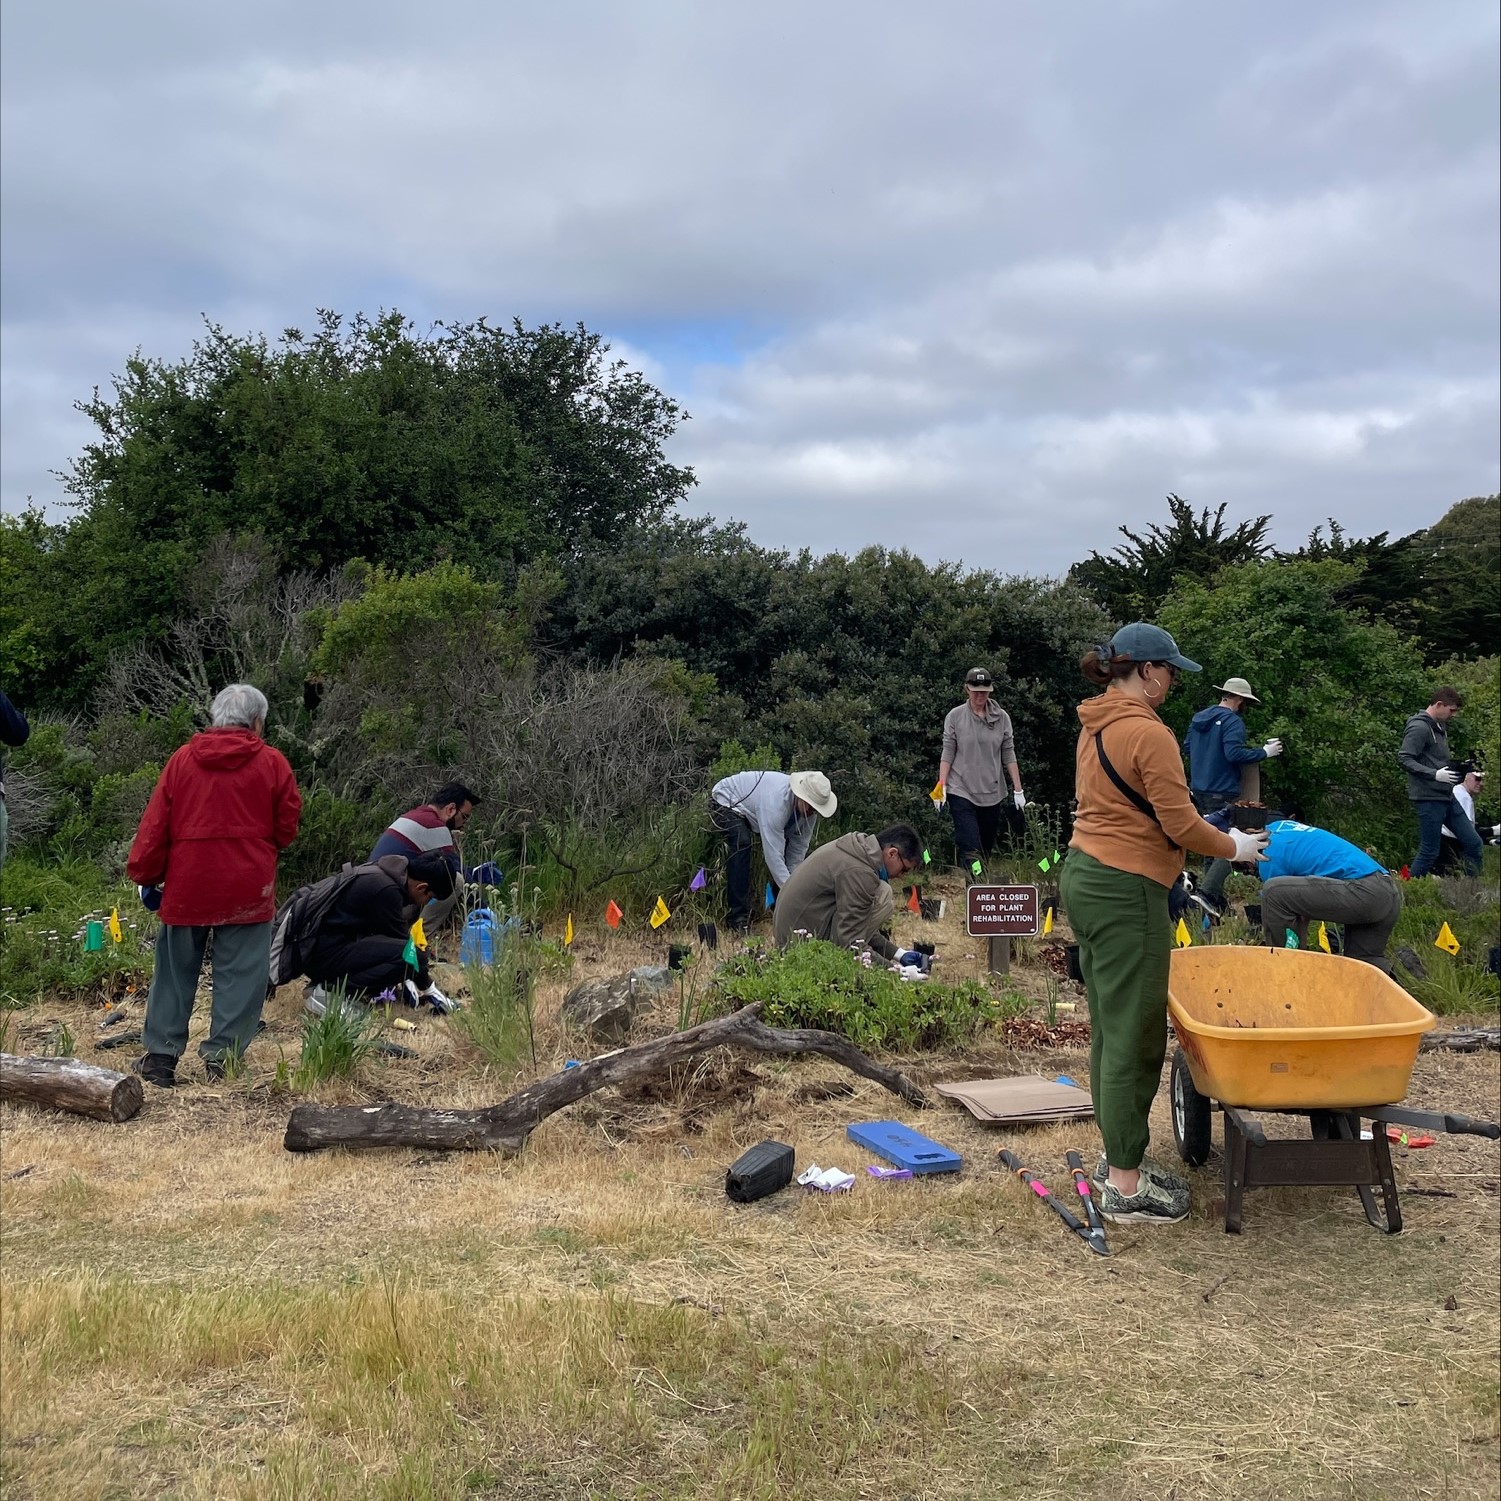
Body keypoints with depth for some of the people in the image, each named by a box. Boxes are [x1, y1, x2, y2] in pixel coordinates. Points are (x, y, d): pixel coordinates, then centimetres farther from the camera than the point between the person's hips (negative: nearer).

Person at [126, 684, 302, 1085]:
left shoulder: (182, 760, 4)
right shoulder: (272, 763, -1)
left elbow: (154, 826, 4)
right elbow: (286, 829, 3)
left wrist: (145, 875, 13)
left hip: (187, 886, 2)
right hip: (248, 889, -2)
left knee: (175, 971, 13)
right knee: (239, 974, 5)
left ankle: (160, 1056, 16)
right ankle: (222, 1053, 4)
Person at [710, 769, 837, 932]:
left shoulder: (809, 808, -18)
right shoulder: (776, 802, -42)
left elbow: (798, 850, -9)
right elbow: (773, 854, -41)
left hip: (752, 806, 8)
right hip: (725, 801, -8)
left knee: (785, 845, -2)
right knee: (742, 844, -31)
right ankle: (738, 917, -27)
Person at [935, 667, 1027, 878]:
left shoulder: (1002, 718, 4)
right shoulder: (954, 717, -1)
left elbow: (1009, 755, 5)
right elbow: (947, 754, 0)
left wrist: (1018, 790, 3)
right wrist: (941, 785, -7)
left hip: (993, 793, 3)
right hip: (961, 792, -3)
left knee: (987, 848, 9)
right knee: (970, 850, -13)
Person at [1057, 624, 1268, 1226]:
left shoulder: (1094, 726, 13)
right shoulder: (1148, 733, -15)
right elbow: (1182, 826, -16)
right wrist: (1233, 847, 2)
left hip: (1084, 876, 10)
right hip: (1126, 891, -10)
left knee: (1110, 1028, 16)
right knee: (1134, 1036, -2)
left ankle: (1118, 1157, 26)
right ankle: (1126, 1186, 6)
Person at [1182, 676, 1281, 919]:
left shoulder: (1199, 717, 11)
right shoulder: (1232, 721, -14)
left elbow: (1187, 746, 18)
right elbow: (1234, 753, -24)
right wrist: (1264, 752, -12)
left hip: (1199, 790, 9)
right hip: (1223, 794, -9)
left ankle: (1215, 899, 21)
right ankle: (1207, 891, -21)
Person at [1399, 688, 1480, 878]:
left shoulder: (1440, 727, 15)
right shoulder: (1419, 728, -13)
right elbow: (1404, 759, -21)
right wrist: (1435, 775, -27)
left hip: (1447, 797, 9)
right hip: (1429, 799, -9)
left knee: (1473, 843, 9)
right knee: (1429, 851, -4)